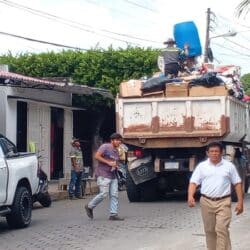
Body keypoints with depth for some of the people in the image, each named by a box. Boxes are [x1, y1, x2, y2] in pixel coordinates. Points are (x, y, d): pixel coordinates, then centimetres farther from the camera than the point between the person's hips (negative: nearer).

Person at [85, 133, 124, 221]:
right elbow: (97, 156, -16)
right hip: (103, 175, -8)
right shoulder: (105, 147, -7)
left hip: (113, 176, 8)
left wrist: (116, 166, 8)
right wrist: (108, 163, -18)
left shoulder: (116, 151, 19)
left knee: (114, 195, 0)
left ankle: (113, 214, 2)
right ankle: (89, 207, 8)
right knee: (103, 194, -12)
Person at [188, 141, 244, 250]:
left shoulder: (229, 166, 3)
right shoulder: (202, 166, 5)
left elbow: (237, 183, 6)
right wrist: (190, 196, -16)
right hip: (206, 202, 2)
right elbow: (193, 182, 2)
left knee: (222, 229, -12)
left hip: (223, 202, -2)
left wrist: (240, 202, 0)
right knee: (209, 230, 8)